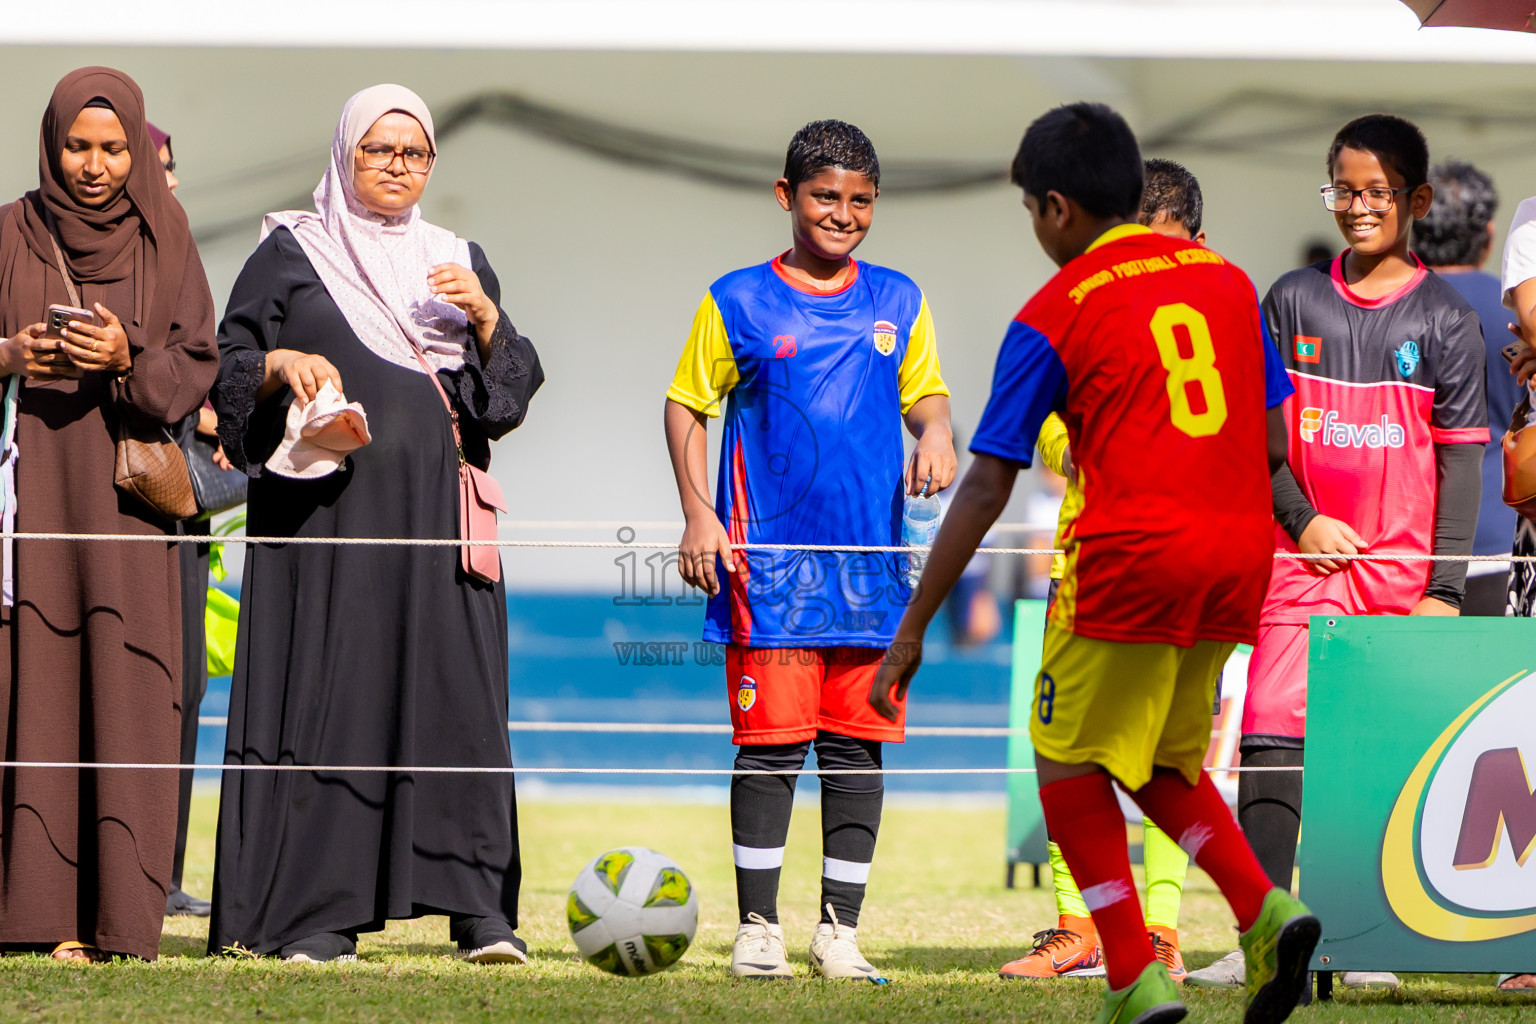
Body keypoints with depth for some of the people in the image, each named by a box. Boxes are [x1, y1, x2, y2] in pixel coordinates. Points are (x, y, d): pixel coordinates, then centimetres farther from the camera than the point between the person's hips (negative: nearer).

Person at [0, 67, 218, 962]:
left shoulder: (165, 242, 7)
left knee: (120, 686, -6)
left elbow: (197, 367, 1)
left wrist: (127, 360, -17)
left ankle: (117, 914, -7)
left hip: (121, 494, 0)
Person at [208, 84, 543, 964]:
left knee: (458, 698, -6)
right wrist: (282, 366, -13)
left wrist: (486, 318, -5)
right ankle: (317, 915, -6)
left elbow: (514, 387, 13)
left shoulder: (459, 261, 18)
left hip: (435, 512, 2)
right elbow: (227, 371, 7)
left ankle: (480, 909, -7)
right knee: (327, 692, -8)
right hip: (324, 511, -2)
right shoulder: (290, 256, 10)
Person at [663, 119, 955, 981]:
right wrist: (698, 513, -4)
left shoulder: (897, 302, 11)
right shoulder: (740, 303, 3)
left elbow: (925, 394, 20)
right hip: (771, 556, -3)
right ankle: (758, 927, 2)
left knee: (860, 746, 3)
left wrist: (936, 431, -4)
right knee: (772, 741, -6)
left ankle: (841, 929, 10)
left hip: (870, 554, 3)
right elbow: (688, 404, 7)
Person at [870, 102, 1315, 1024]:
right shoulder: (1227, 280, 12)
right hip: (1240, 558, 6)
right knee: (1162, 761, 22)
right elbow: (1275, 446, 12)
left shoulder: (1053, 317, -3)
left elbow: (986, 489, -3)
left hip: (1131, 564, -6)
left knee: (1071, 762, 10)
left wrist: (913, 630, 2)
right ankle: (1266, 910, 1)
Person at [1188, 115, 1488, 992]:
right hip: (1305, 559, 1)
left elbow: (1459, 458, 1)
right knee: (1274, 739, -9)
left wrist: (1444, 587, -5)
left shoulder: (1446, 319, 2)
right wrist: (1302, 518, -6)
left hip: (1405, 571, -1)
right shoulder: (1294, 301, 8)